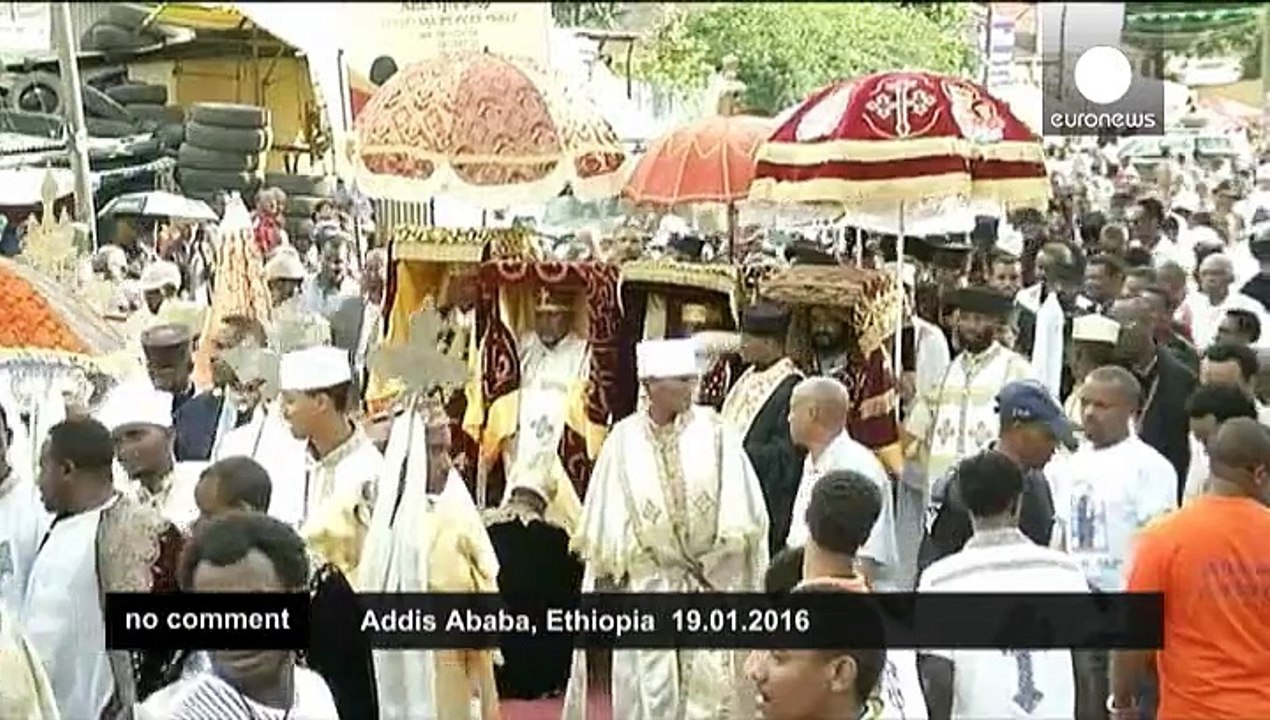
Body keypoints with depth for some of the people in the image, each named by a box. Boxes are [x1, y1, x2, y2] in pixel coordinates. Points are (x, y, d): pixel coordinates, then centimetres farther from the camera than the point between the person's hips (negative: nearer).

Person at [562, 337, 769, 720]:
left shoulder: (715, 432, -5)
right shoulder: (624, 439, -5)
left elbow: (742, 510, -5)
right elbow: (608, 517, 1)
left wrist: (710, 556, -10)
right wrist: (607, 575, 1)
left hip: (713, 581, 0)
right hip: (647, 582, 0)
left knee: (708, 683, 5)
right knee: (648, 685, 4)